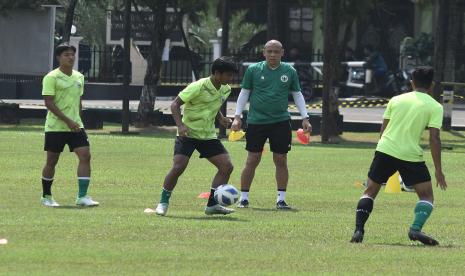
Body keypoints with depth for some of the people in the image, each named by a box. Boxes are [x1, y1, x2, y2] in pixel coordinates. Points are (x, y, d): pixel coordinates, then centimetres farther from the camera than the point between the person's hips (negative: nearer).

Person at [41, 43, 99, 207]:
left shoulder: (79, 77, 10)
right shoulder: (51, 78, -10)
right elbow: (49, 103, -16)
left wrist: (77, 119, 15)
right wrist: (68, 121, -20)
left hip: (75, 126, 5)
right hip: (55, 126, -5)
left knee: (85, 156, -10)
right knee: (52, 161, 4)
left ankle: (82, 196, -10)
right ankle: (46, 196, 20)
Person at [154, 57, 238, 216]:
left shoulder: (225, 90, 3)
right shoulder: (198, 87, -19)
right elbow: (175, 104, -15)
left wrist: (220, 118, 2)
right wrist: (180, 125, -28)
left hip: (208, 135, 7)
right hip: (188, 133, -7)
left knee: (227, 166, -4)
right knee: (178, 167, -18)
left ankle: (212, 205, 3)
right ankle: (163, 203, 0)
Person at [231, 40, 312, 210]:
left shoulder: (289, 71, 5)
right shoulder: (253, 70, 1)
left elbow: (297, 94, 12)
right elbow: (244, 93, 7)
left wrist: (305, 118, 5)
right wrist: (237, 117, 0)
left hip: (281, 122, 1)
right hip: (256, 121, -1)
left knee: (281, 161, 1)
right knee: (252, 160, -1)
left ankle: (281, 199, 10)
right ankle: (244, 198, 8)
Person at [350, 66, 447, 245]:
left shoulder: (396, 100, 12)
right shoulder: (435, 107, 1)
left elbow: (383, 129, 16)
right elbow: (434, 138, -7)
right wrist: (438, 170, -4)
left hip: (385, 150, 3)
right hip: (411, 155, -3)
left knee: (370, 191, 15)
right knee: (426, 195, 9)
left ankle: (358, 230, 1)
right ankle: (416, 229, -13)